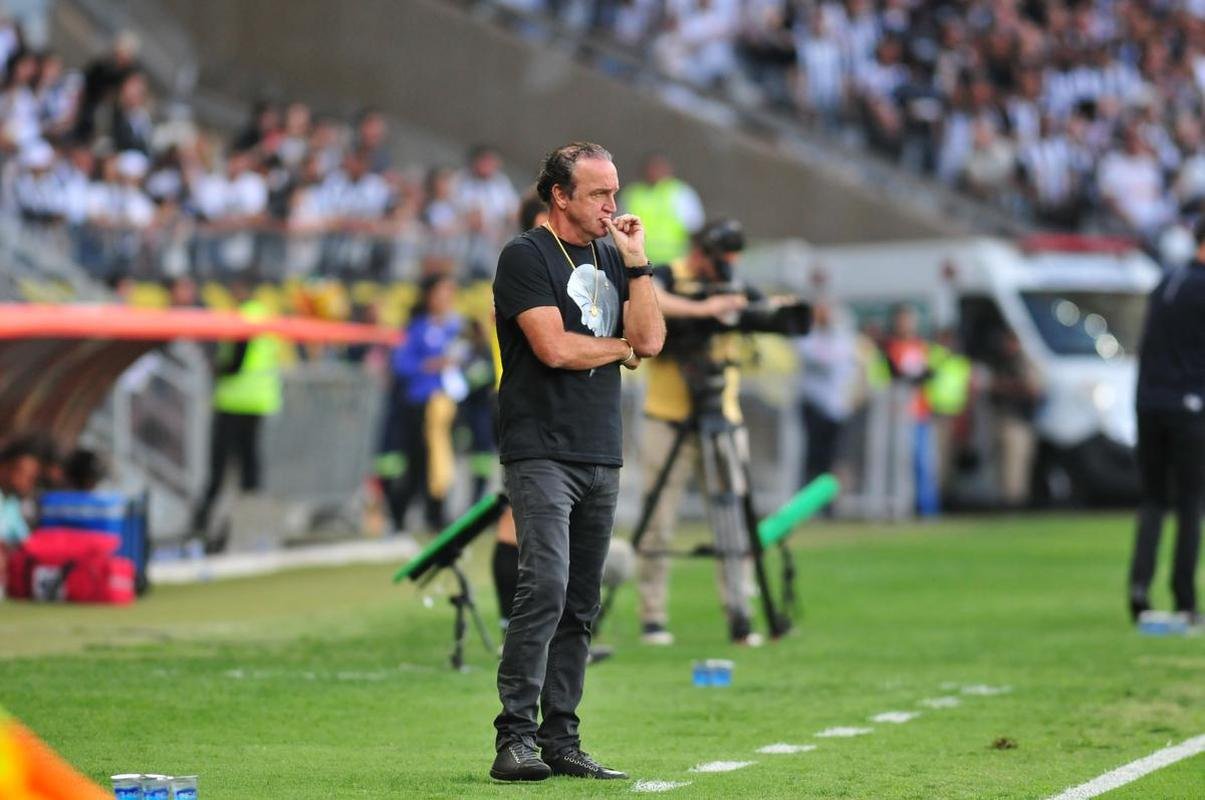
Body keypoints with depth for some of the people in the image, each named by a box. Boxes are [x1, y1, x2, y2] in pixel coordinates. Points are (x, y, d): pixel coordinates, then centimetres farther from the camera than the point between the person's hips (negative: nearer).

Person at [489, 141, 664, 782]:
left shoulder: (612, 257, 17)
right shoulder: (526, 257, -4)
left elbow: (651, 339, 7)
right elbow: (554, 347, -15)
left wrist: (636, 261, 0)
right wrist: (622, 349, 1)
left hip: (602, 456, 7)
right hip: (541, 453, -7)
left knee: (580, 604, 6)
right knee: (545, 588, -18)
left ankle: (560, 740, 9)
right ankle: (514, 739, -18)